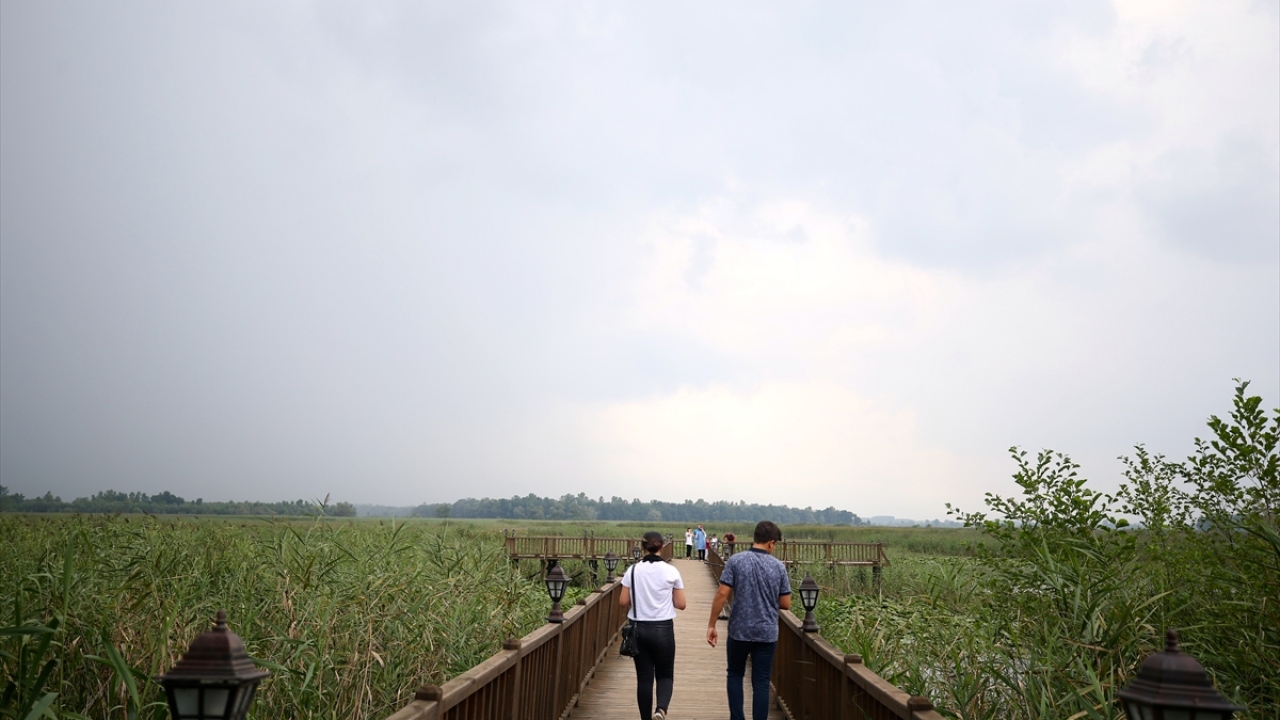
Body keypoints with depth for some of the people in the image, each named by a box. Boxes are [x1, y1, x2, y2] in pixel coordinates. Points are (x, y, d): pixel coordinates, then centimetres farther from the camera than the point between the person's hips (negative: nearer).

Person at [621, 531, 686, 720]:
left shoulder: (633, 570, -3)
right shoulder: (671, 571, -6)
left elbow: (623, 602, -2)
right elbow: (680, 604, -2)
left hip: (639, 629, 1)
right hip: (663, 629, -1)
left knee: (644, 677, 10)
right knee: (665, 675, 10)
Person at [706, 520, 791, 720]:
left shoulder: (736, 561, -8)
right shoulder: (778, 566, -3)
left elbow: (722, 594, -12)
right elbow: (786, 604, 1)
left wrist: (711, 625, -5)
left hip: (739, 631, 0)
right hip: (767, 633, 0)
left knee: (735, 675, 19)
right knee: (761, 683, 8)